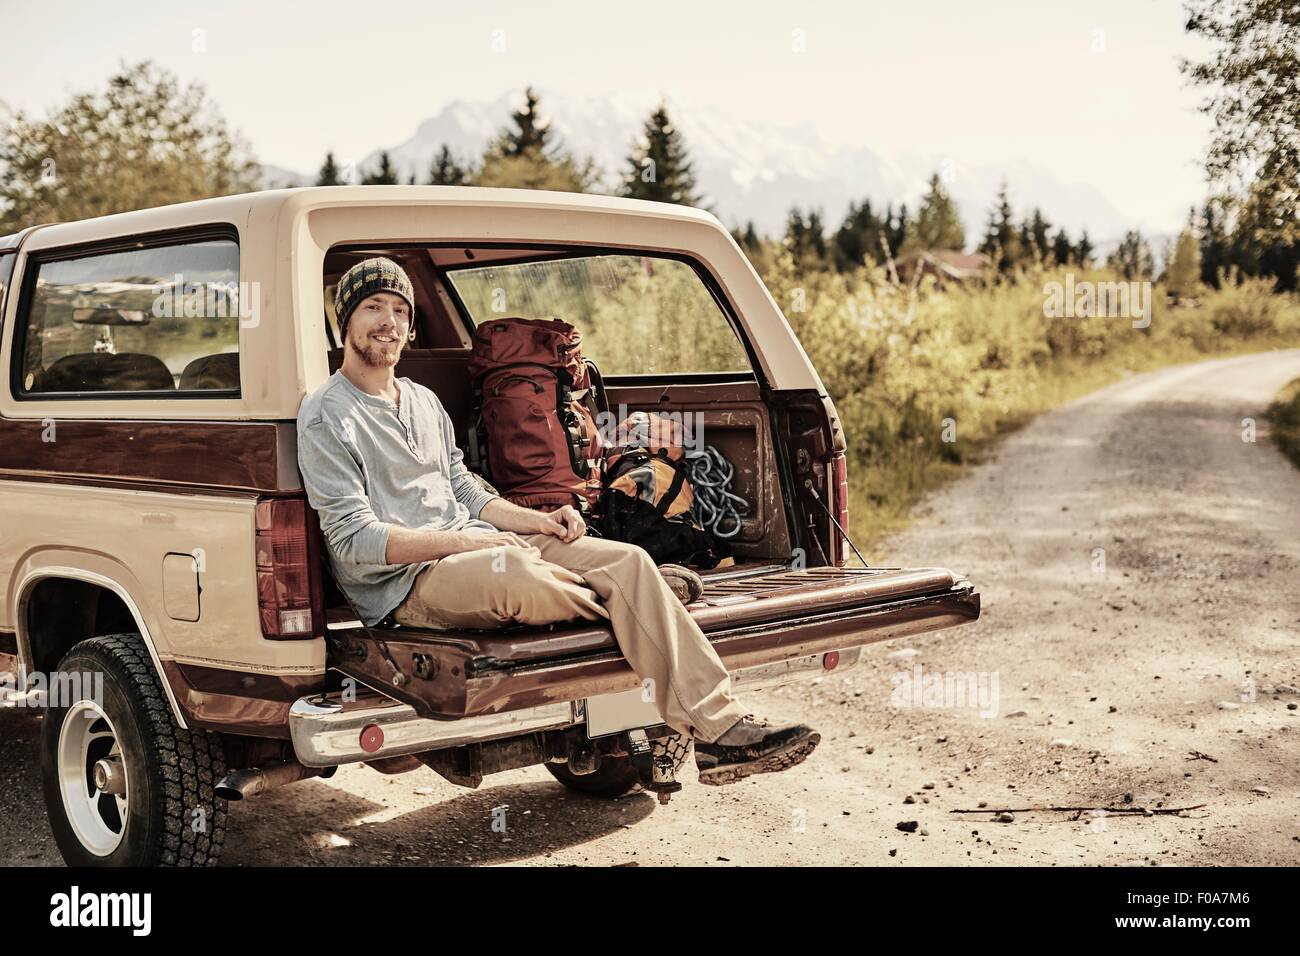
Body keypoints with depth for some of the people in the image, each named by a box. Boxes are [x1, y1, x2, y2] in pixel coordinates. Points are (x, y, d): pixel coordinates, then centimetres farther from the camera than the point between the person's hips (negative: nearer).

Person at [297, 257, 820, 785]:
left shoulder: (423, 400, 21)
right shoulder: (324, 419, -4)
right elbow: (355, 541, -13)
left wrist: (537, 521, 3)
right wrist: (468, 541, -20)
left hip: (476, 547, 8)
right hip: (406, 584, -7)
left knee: (628, 561, -13)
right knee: (513, 571, -39)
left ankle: (719, 725, -20)